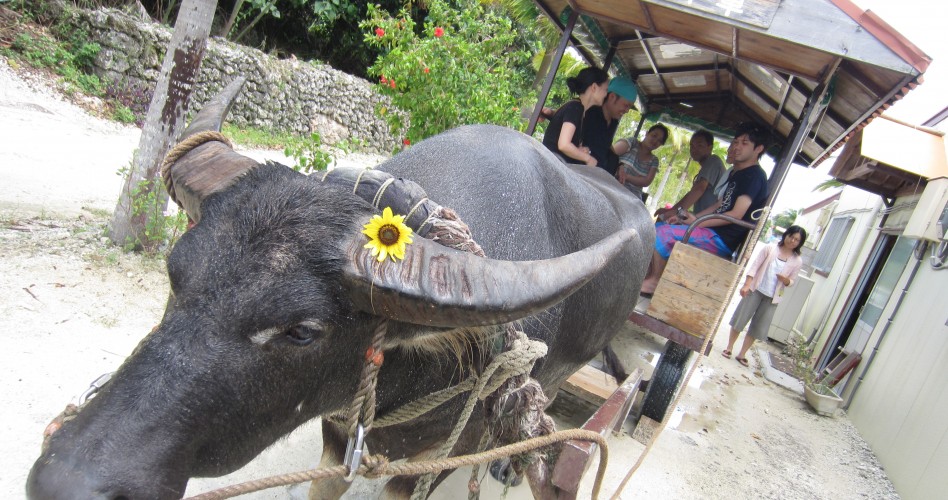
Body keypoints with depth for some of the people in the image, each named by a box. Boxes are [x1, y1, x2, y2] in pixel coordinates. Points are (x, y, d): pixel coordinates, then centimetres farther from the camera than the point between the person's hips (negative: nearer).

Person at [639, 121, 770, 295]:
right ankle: (646, 277, 1)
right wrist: (690, 218, 10)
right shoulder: (736, 173, 19)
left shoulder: (755, 175, -11)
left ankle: (654, 281, -9)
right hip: (716, 234, 10)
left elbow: (736, 214, -19)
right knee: (657, 228, 9)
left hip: (723, 240, -10)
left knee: (663, 233, -23)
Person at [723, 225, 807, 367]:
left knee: (758, 327, 4)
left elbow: (791, 282, 8)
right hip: (755, 289, -1)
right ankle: (729, 348, 16)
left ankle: (742, 354, 15)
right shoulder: (770, 248, -4)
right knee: (739, 319, 1)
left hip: (772, 297, 1)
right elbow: (754, 265, -6)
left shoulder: (797, 261, -1)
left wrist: (786, 280, -17)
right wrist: (746, 285, -14)